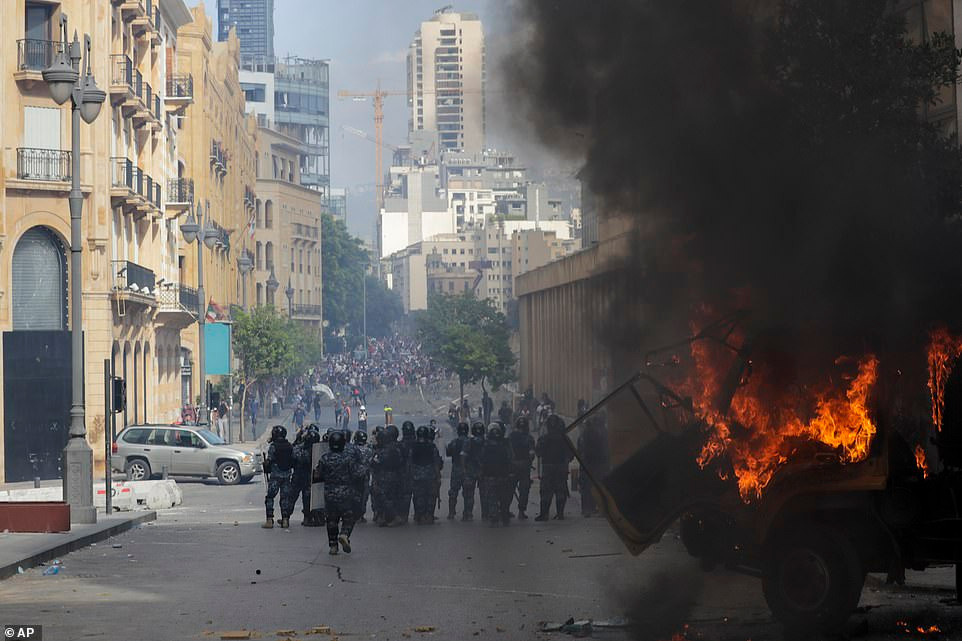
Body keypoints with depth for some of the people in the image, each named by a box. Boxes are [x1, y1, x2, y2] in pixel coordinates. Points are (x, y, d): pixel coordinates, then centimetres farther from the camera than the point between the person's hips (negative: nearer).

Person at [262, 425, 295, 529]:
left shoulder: (273, 446, -9)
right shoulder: (289, 446, 5)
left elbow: (269, 461, -11)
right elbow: (293, 461, 7)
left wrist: (265, 464, 9)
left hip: (275, 475, -4)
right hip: (287, 475, 4)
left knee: (270, 497, 1)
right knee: (285, 497, 10)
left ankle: (269, 520, -5)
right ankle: (285, 520, 8)